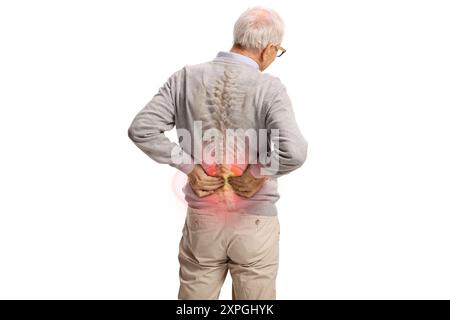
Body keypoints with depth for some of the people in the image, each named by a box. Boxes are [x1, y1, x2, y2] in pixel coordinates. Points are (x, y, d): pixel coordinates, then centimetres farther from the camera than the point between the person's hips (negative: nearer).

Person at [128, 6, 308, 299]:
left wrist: (190, 168, -6)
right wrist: (257, 175, -12)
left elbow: (141, 129, -10)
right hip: (254, 223, -2)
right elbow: (294, 152, -29)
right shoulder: (269, 87, -15)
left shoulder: (187, 78, -5)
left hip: (202, 220, 3)